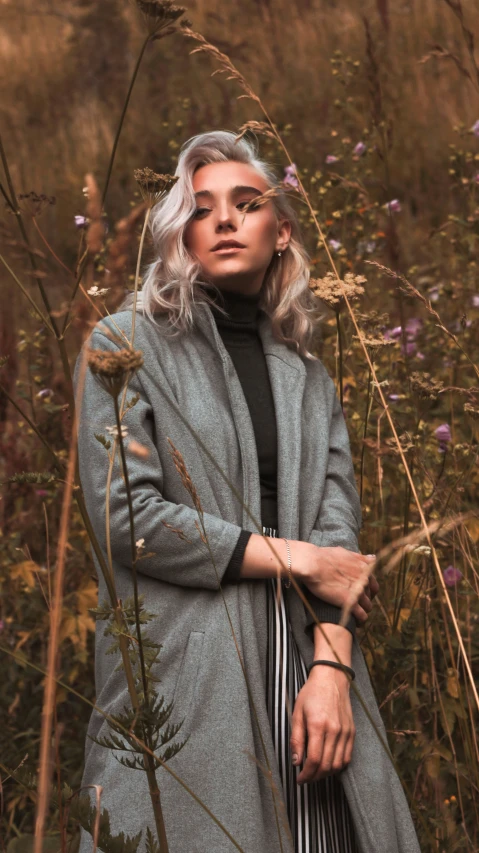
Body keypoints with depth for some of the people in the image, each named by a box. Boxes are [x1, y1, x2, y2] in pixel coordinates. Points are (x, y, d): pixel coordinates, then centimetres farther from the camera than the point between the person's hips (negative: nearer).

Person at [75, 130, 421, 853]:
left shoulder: (307, 378, 17)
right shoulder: (125, 346, 2)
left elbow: (336, 528, 5)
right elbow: (127, 515, -10)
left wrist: (332, 666, -11)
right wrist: (297, 558, -6)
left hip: (306, 661, 4)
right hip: (184, 680, -4)